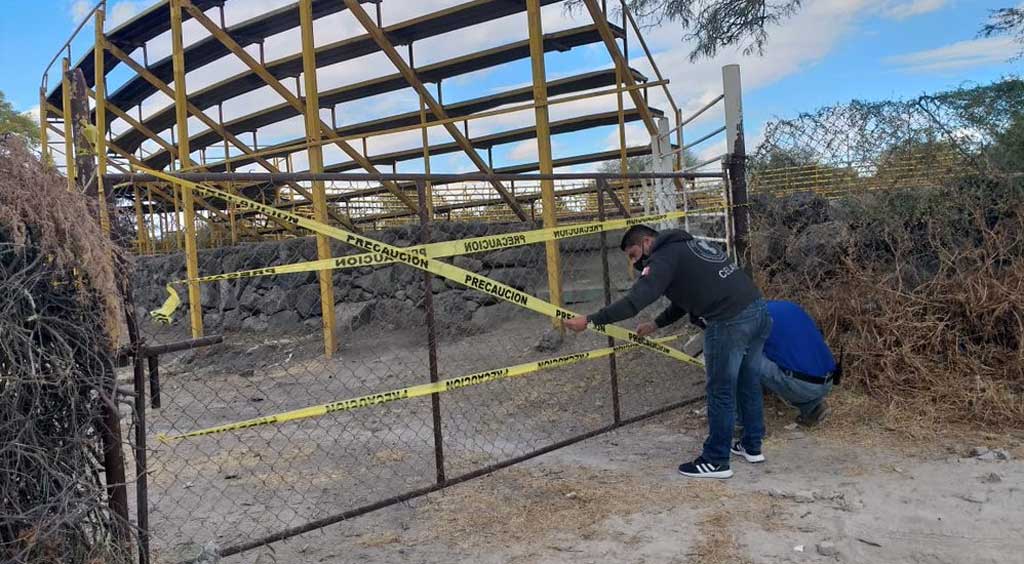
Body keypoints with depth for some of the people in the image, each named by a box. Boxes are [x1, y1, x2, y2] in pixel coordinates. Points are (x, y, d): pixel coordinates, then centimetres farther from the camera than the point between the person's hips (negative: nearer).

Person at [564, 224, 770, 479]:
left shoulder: (664, 258, -5)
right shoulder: (691, 245, 23)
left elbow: (634, 301, -16)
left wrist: (590, 320, -13)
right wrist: (656, 324, 30)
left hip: (731, 323, -9)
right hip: (759, 310, 9)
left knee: (720, 392, 3)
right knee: (749, 382, 22)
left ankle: (716, 461, 15)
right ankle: (752, 445, 37)